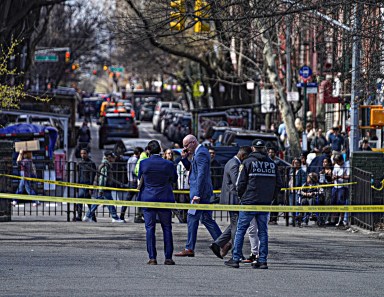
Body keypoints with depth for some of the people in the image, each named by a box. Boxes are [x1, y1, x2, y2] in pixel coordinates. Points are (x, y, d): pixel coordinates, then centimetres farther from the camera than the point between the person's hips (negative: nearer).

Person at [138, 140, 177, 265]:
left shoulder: (144, 163, -8)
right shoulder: (168, 164, -7)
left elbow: (140, 179, 5)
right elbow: (174, 179, 9)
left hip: (148, 198, 0)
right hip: (164, 199, 0)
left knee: (150, 228, 4)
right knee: (167, 228, 8)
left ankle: (152, 258, -1)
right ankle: (168, 258, 5)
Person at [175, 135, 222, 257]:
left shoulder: (201, 154, -16)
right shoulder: (199, 152, 16)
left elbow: (201, 175, -22)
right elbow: (190, 167, 26)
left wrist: (197, 194, -26)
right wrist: (184, 158, 8)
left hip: (200, 192, -10)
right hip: (204, 192, 10)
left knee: (192, 218, -6)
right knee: (206, 219, 13)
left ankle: (189, 249, -3)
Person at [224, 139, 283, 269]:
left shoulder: (248, 162, -5)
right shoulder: (272, 164, 6)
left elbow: (241, 183, -6)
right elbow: (279, 184, 7)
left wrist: (241, 196, 10)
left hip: (249, 201, -4)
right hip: (265, 204, 4)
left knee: (241, 230, 3)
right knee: (263, 231, 9)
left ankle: (235, 259, 1)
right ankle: (262, 260, 5)